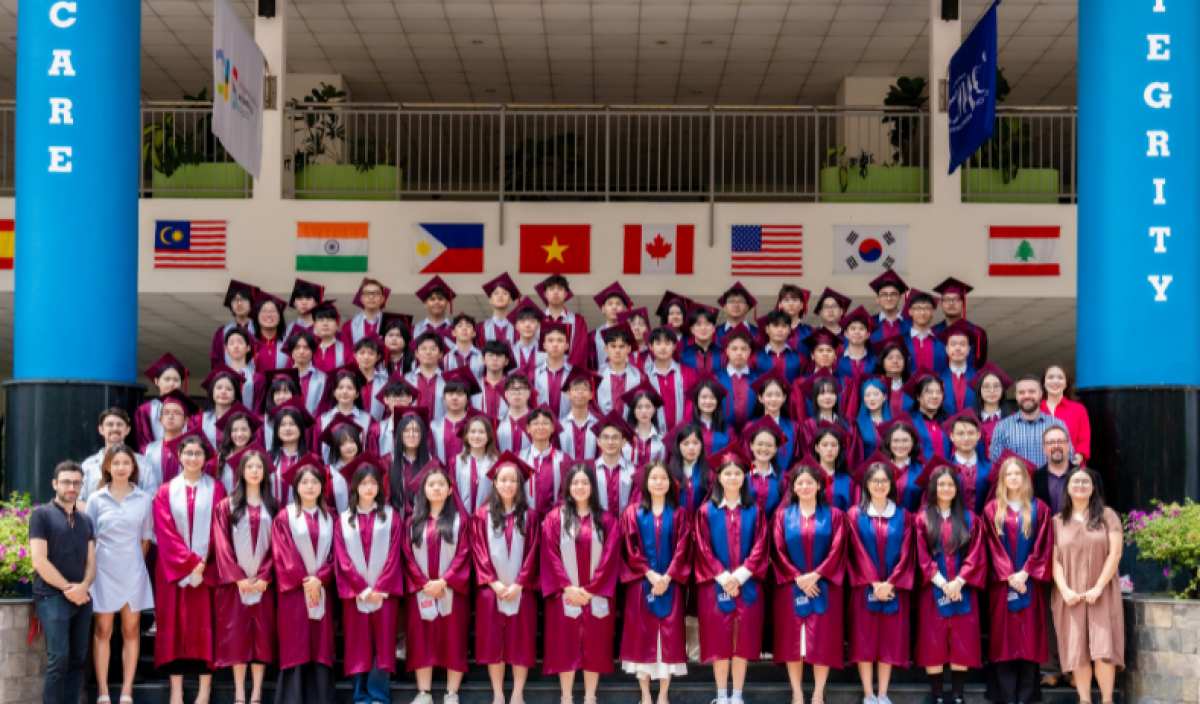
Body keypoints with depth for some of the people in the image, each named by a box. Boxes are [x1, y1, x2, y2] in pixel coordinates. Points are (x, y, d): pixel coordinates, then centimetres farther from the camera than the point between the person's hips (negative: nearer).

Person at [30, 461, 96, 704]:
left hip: (81, 599, 6)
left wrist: (84, 586, -8)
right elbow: (39, 561, -7)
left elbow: (91, 562, 13)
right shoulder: (42, 515, 1)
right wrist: (68, 588, -10)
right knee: (58, 660, -12)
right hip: (52, 597, -5)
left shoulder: (85, 521, 18)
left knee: (76, 661, 3)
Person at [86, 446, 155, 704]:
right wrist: (91, 569, -2)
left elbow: (146, 538, 10)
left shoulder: (144, 499, 4)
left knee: (131, 630, 4)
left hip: (133, 571, 1)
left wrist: (136, 563, 5)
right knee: (103, 630, 2)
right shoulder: (97, 499, 2)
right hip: (104, 570, -1)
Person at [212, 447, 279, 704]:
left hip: (263, 582, 1)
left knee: (262, 635, 0)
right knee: (237, 635, -2)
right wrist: (238, 577, -10)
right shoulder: (227, 506, 4)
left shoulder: (272, 507, 8)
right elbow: (223, 545, -2)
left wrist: (264, 576, -8)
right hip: (235, 582, -1)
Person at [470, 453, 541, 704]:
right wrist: (494, 582, -11)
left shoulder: (529, 516, 3)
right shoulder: (482, 515, 2)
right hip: (491, 589, 0)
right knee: (493, 642, 2)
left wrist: (519, 584, -10)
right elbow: (478, 552, -2)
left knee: (521, 641, 2)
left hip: (521, 589, 0)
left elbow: (532, 553, -1)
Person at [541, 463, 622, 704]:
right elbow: (551, 556, -4)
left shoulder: (605, 520, 5)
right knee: (565, 646, 1)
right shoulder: (555, 517, 2)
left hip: (596, 597, 1)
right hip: (564, 596, -1)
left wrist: (590, 589, -9)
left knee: (594, 647, 3)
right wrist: (568, 587, -12)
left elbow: (610, 558, -1)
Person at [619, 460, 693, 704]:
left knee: (670, 636, 0)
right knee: (642, 636, 0)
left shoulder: (679, 514, 7)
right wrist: (650, 574, -13)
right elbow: (631, 549, -2)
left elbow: (682, 549, -1)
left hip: (671, 583, 0)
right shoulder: (633, 513, 5)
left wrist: (667, 577, -13)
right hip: (641, 583, 0)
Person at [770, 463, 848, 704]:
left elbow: (836, 550, -4)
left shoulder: (834, 516, 5)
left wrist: (815, 575, -15)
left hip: (823, 586, -1)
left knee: (823, 640, -3)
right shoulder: (783, 516, 7)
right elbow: (778, 552, 0)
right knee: (792, 639, 0)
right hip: (791, 587, 1)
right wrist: (798, 578, -12)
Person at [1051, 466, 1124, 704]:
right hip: (1070, 595, 1)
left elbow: (1115, 553, -2)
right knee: (1077, 649, -2)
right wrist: (1064, 590, -10)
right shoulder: (1058, 521, 9)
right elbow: (1054, 559, 4)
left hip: (1101, 593, -1)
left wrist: (1098, 587, -11)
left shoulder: (1107, 516, 5)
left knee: (1102, 648, -9)